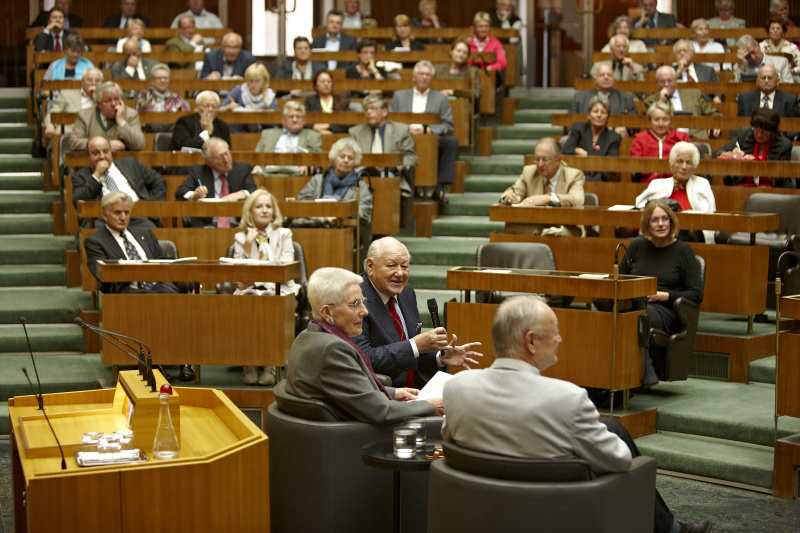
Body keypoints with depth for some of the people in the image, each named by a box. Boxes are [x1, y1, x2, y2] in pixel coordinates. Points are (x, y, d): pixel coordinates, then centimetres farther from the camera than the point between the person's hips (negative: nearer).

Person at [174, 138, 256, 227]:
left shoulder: (243, 169, 14)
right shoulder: (197, 171, 12)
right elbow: (180, 193, 2)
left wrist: (241, 194, -20)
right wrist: (193, 195, -21)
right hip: (206, 226, 0)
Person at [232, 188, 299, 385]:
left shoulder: (283, 235, 14)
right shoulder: (240, 238, 16)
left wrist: (255, 280, -10)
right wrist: (248, 246, -4)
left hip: (278, 289, -1)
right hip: (250, 291, 1)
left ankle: (271, 365, -26)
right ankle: (250, 364, -24)